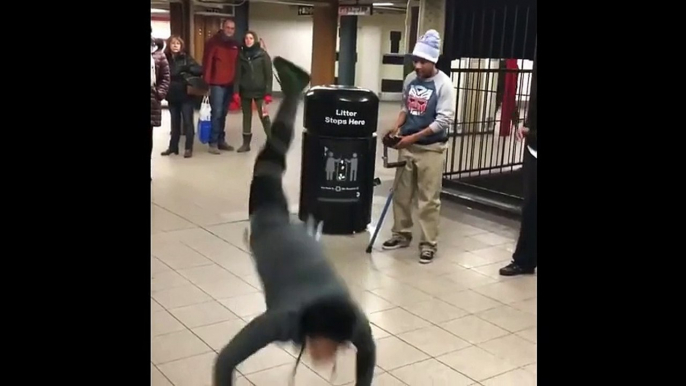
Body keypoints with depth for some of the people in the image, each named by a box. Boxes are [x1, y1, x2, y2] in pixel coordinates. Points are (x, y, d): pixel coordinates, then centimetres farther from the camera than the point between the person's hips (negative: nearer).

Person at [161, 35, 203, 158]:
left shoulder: (186, 58, -2)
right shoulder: (165, 58, 2)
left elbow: (200, 70, -9)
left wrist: (187, 68, -22)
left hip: (186, 95, -2)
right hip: (172, 96, 2)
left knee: (187, 121, 0)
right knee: (175, 122, 13)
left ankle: (188, 148, 6)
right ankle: (173, 147, 22)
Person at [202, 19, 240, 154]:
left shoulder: (235, 44, 13)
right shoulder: (213, 42, -5)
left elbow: (237, 64, 18)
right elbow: (206, 62, -10)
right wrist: (206, 82, -16)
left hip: (230, 84, 6)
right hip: (217, 84, -6)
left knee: (223, 114, 11)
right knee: (216, 113, -7)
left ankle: (221, 140, 17)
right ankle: (213, 143, -2)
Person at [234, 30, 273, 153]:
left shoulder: (262, 54, -3)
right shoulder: (241, 55, 5)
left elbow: (268, 74, -5)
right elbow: (237, 74, 4)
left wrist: (268, 93, -11)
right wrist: (236, 92, -5)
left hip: (259, 91, -3)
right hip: (245, 91, 3)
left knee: (264, 116, -7)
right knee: (246, 116, 11)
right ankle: (246, 143, 19)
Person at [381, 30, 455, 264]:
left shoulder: (443, 84, -13)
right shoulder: (410, 79, 4)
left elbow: (444, 121, -17)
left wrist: (412, 137, -20)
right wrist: (397, 127, -3)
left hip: (430, 148, -6)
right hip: (407, 146, 6)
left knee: (428, 199, -1)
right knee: (401, 193, 13)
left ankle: (428, 244, 8)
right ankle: (401, 235, 27)